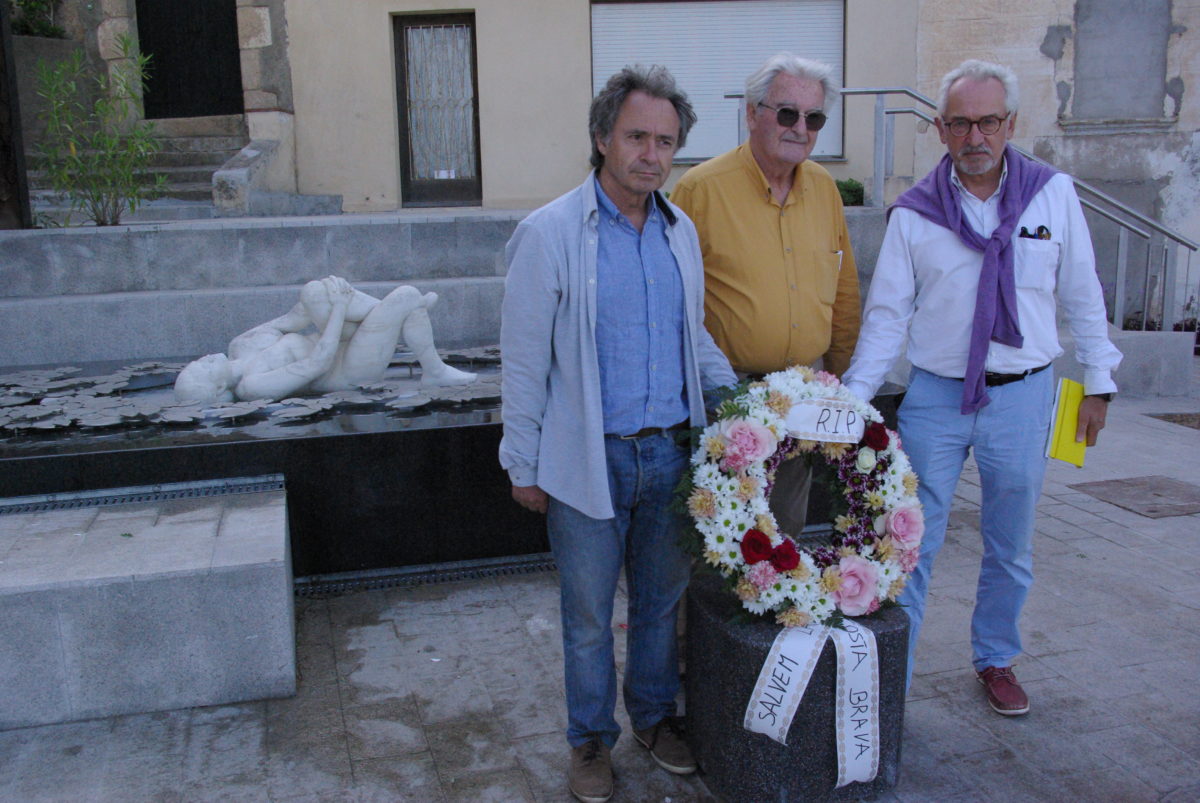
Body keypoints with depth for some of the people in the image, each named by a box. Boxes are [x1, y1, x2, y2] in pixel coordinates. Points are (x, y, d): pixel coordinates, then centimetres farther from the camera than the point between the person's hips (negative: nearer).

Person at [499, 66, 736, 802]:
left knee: (662, 600, 20)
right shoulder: (550, 234, -11)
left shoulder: (680, 231, 5)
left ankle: (655, 714, 42)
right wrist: (524, 464, -6)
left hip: (672, 452, 5)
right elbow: (524, 361, -8)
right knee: (589, 614, 12)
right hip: (590, 459, -4)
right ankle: (591, 738, 33)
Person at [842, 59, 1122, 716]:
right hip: (934, 397, -1)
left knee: (1010, 546, 15)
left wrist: (1097, 384, 9)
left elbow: (1082, 299, 8)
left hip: (1022, 396, 1)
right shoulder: (913, 213, -2)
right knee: (912, 544, 0)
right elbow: (887, 315, -1)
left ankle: (996, 660, 35)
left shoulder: (1054, 195, 1)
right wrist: (850, 401, -8)